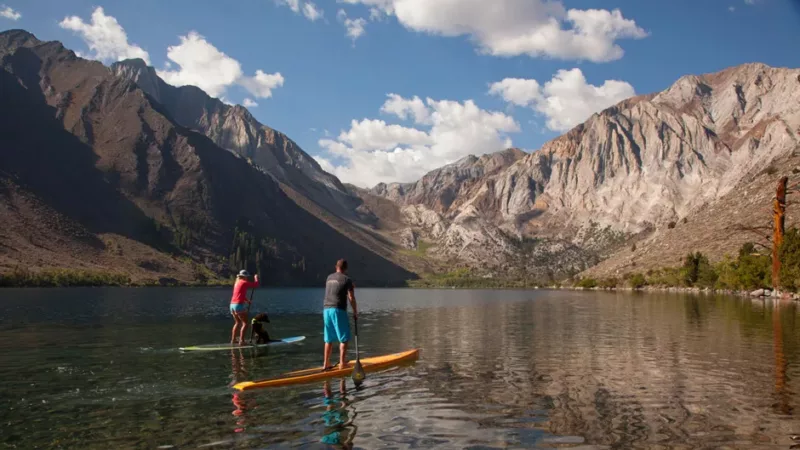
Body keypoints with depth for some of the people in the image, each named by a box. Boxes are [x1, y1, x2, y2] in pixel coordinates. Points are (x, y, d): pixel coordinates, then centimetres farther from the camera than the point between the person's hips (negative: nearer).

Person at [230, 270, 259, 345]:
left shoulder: (237, 282, 18)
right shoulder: (244, 282, -7)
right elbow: (256, 285, -4)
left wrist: (246, 300, 26)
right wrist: (256, 278, 13)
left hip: (232, 304, 9)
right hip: (239, 305, -9)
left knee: (237, 323, 22)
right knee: (245, 323, -4)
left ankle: (233, 340, 23)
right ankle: (241, 341, -12)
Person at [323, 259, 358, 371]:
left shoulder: (329, 278, 15)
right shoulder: (347, 279, -3)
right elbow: (351, 298, -6)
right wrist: (355, 312, 4)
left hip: (326, 309, 6)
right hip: (338, 310, -6)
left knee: (329, 339, 14)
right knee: (344, 338, 2)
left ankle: (326, 363, 15)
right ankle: (342, 363, -1)